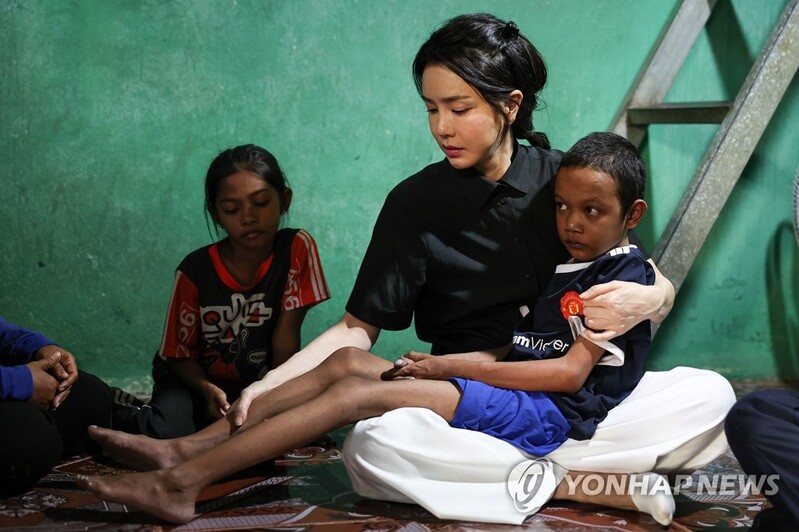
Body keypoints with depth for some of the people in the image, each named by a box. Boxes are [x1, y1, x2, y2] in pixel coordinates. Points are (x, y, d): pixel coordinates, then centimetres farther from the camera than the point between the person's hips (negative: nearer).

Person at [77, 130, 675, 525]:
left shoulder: (625, 276, -5)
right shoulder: (556, 267, 19)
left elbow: (571, 371, -13)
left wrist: (456, 366, -12)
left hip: (551, 414, -8)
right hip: (512, 396, 9)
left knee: (361, 393, -23)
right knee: (348, 360, -5)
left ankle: (186, 480, -25)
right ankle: (184, 450, -10)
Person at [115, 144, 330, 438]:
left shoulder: (296, 248, -14)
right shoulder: (195, 270, -14)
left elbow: (286, 335, -11)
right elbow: (180, 354, -7)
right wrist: (208, 390, -26)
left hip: (260, 382, 2)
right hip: (200, 380, -2)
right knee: (168, 431, -31)